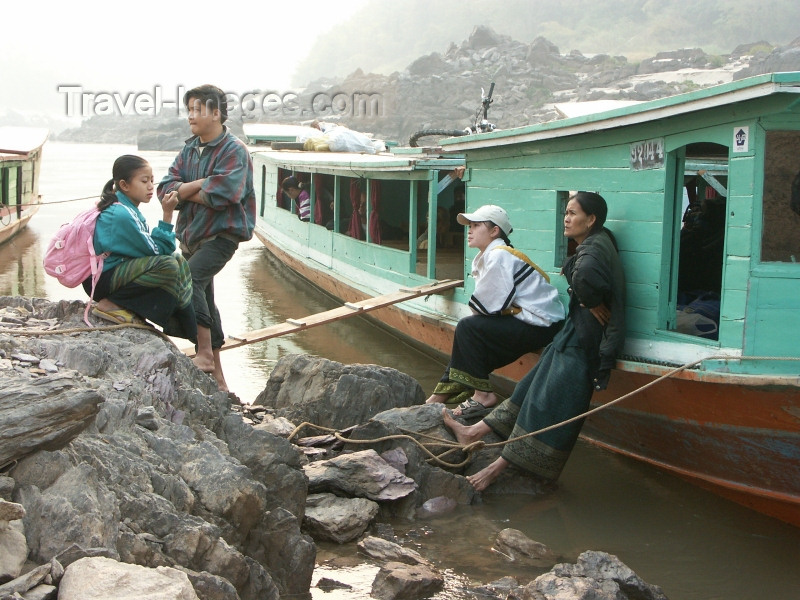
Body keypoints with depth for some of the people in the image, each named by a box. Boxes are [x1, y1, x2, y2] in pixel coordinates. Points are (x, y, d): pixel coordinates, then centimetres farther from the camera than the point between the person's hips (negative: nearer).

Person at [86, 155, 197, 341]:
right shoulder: (122, 214, -20)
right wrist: (167, 215, -16)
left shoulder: (127, 210, 11)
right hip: (102, 280, -10)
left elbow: (148, 249, 8)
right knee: (169, 266, -26)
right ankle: (112, 304, -14)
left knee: (180, 262, 11)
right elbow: (156, 251, -19)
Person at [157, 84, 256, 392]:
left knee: (189, 278, -29)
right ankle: (216, 374, 22)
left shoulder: (234, 150, -10)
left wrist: (185, 191, -10)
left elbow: (223, 194, -24)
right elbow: (166, 188, 2)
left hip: (221, 235, -8)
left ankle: (205, 352, -21)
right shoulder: (189, 150, 12)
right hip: (191, 235, 8)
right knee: (203, 297, 12)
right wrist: (201, 186, -15)